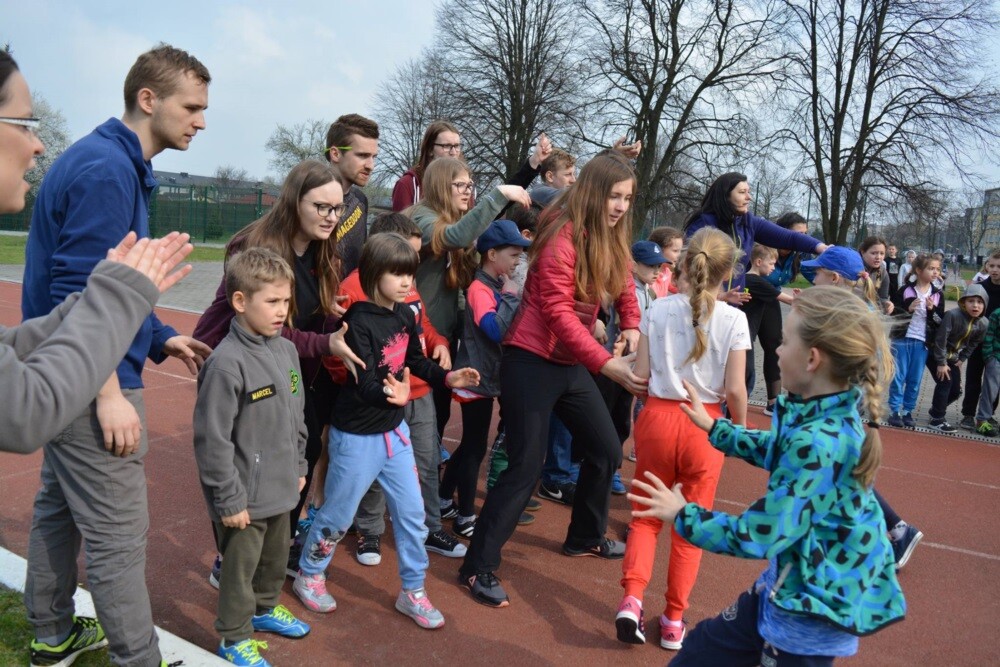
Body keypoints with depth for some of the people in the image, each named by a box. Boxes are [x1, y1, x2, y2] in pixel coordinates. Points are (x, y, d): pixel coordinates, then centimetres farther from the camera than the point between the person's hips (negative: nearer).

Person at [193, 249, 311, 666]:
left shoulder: (287, 350, 0)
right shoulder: (227, 363, -23)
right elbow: (212, 440, -21)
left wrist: (298, 467, 16)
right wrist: (228, 499, -17)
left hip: (281, 489, 7)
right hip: (245, 497, -7)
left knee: (276, 557, 25)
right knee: (240, 568, 12)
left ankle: (266, 608, 50)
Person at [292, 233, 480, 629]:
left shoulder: (405, 315, -1)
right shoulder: (359, 322, -22)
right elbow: (365, 384, -29)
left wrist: (447, 377, 0)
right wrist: (390, 395, -48)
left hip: (394, 430, 7)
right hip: (357, 436, -6)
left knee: (411, 512, 10)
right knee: (338, 514, 10)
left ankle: (413, 592, 26)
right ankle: (308, 576, 36)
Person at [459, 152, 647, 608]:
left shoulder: (610, 238, 7)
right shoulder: (562, 237, -19)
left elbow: (623, 284, 18)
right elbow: (559, 313, -24)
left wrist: (631, 326, -4)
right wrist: (607, 364, -30)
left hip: (571, 363, 9)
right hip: (532, 361, -8)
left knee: (607, 451, 15)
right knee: (526, 465, -9)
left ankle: (585, 538, 38)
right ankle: (478, 567, 4)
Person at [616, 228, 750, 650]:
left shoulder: (658, 310, -3)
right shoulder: (734, 320, -7)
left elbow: (640, 373, -4)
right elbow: (734, 389, -8)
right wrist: (740, 430, 8)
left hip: (657, 417, 1)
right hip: (703, 426, -1)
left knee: (646, 516, 17)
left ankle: (632, 598, 0)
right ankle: (674, 621, 22)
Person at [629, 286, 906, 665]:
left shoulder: (817, 443, -33)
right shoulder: (829, 417, -4)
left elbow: (758, 538, -28)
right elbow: (774, 450, 18)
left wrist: (682, 516, -14)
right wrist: (713, 427, 25)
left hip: (812, 611, -9)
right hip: (789, 585, 9)